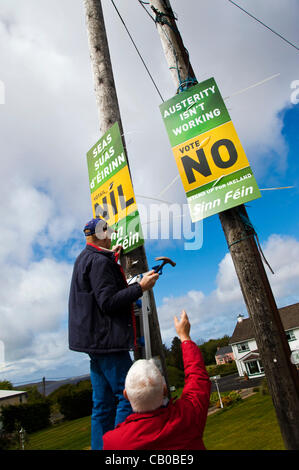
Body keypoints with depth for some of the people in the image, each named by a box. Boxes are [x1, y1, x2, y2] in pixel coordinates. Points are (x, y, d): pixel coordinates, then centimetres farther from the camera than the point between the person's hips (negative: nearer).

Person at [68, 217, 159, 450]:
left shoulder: (84, 259, 17)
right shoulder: (99, 261, -14)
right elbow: (108, 302, -21)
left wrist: (112, 260, 27)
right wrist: (140, 287, -20)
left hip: (95, 341, 10)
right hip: (106, 339, -10)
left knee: (103, 404, 15)